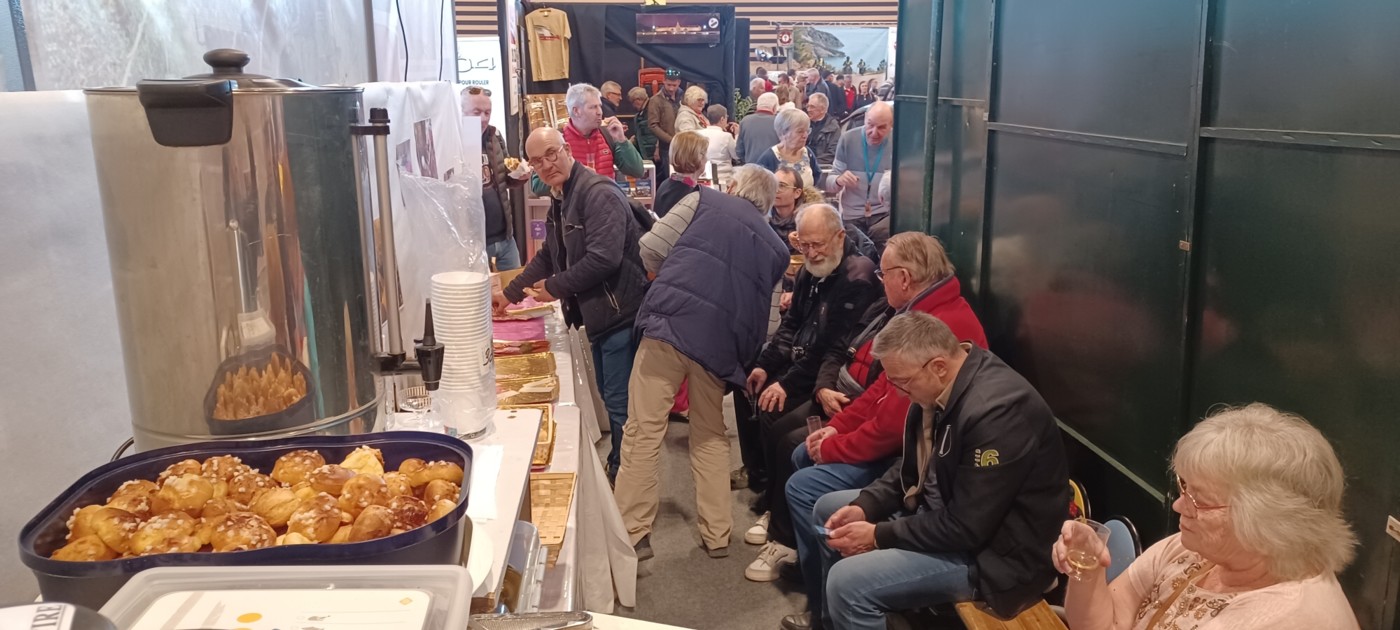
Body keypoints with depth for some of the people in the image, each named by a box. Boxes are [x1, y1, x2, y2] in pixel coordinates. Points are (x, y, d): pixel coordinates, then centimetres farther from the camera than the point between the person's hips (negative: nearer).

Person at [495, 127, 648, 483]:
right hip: (597, 314, 10)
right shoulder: (560, 200, 13)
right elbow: (548, 256, 24)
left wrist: (555, 287, -16)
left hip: (620, 312, -10)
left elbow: (604, 258, -28)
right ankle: (617, 468, 35)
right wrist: (510, 294, 19)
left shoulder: (598, 193, -19)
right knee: (610, 398, 21)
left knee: (620, 402, -2)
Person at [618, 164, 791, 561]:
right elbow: (765, 321, 16)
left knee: (644, 430, 2)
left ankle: (632, 532, 2)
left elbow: (651, 248, 6)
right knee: (711, 435, 19)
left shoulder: (703, 200, 14)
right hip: (721, 343, 4)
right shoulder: (776, 248, 22)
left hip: (669, 322, -3)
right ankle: (716, 534, 21)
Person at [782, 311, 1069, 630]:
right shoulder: (941, 386, -3)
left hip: (991, 550, -9)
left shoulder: (997, 412, -31)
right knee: (826, 509, 15)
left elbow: (965, 529, -27)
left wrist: (880, 535, -19)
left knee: (847, 582, -23)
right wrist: (864, 506, -3)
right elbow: (913, 466, 11)